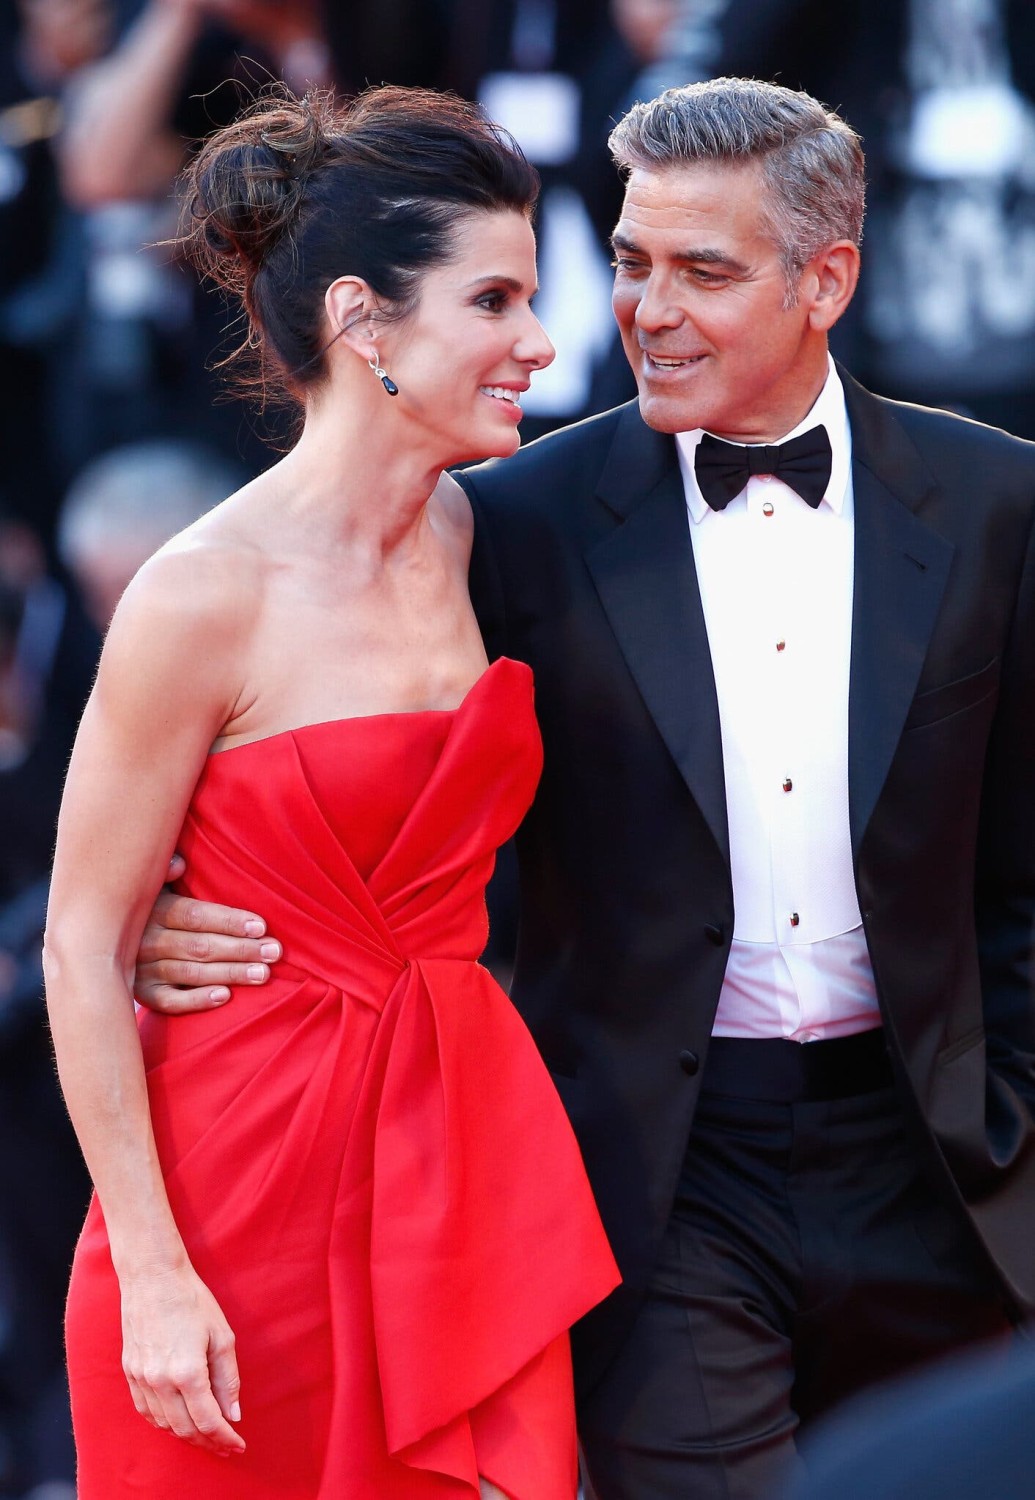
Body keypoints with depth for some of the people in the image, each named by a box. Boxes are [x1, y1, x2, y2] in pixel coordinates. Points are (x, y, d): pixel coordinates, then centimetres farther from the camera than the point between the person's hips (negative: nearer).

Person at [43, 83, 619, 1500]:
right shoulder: (205, 595, -15)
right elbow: (84, 949, -11)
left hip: (466, 1155, 6)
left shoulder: (469, 534, 4)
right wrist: (151, 1274, -14)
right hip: (251, 1167, -6)